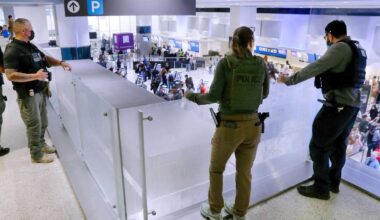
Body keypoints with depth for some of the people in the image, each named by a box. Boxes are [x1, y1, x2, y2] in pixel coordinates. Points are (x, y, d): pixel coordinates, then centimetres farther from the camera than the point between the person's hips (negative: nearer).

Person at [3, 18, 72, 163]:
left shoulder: (30, 46, 10)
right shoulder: (12, 50, -18)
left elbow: (45, 58, 22)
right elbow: (10, 75, -26)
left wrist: (60, 63, 5)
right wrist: (35, 76, -28)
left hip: (40, 91, 9)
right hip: (28, 95, -9)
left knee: (43, 122, 21)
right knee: (34, 125, 2)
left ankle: (41, 144, 41)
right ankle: (37, 155, 17)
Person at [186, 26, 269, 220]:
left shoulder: (225, 63, -12)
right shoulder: (260, 64, -1)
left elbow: (214, 96, -14)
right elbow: (264, 94, 10)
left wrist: (193, 97, 4)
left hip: (229, 126, -3)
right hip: (253, 125, 4)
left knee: (216, 169, 20)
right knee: (244, 172, 20)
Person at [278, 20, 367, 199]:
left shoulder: (340, 47, -15)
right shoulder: (357, 49, 13)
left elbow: (316, 67, -23)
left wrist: (289, 80, -18)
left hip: (338, 105, -10)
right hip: (352, 105, 10)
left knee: (318, 146, 0)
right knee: (338, 145, 20)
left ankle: (321, 188, 11)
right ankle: (333, 183, 36)